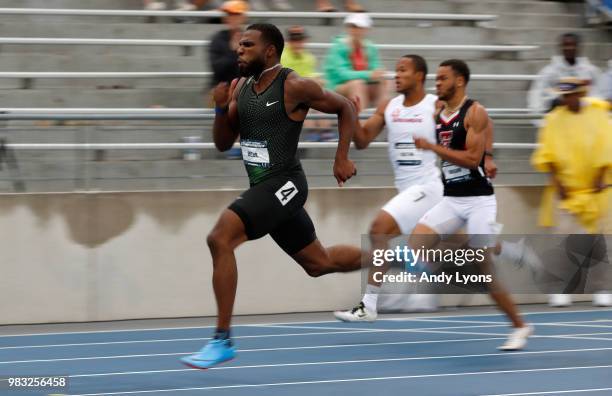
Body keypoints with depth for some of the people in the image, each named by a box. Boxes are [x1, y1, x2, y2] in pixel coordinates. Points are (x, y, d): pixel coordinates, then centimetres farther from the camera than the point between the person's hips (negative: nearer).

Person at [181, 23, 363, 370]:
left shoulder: (294, 87, -12)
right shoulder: (241, 87, 9)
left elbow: (346, 107, -2)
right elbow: (223, 144, 13)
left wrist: (342, 158, -6)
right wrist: (221, 108, -4)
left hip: (284, 184, -9)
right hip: (263, 186, 9)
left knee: (220, 238, -23)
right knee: (318, 263, 20)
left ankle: (223, 340, -19)